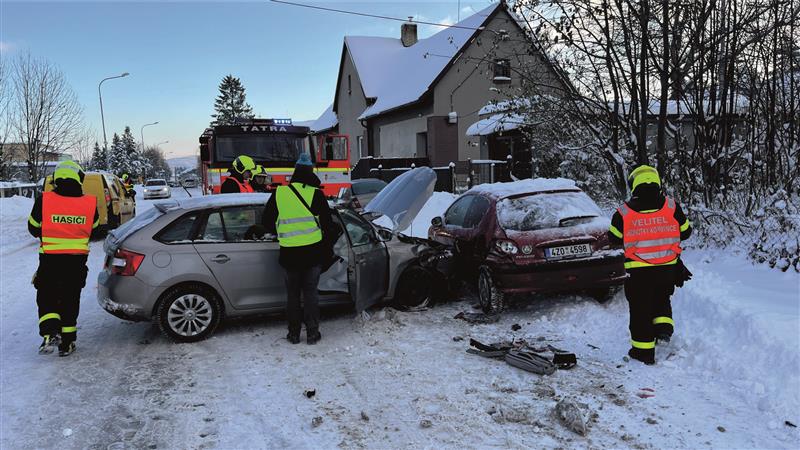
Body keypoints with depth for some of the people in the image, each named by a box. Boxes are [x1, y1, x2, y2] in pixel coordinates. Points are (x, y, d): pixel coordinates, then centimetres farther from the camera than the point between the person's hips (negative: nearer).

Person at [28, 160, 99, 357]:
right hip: (78, 260, 2)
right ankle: (67, 343, 18)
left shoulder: (43, 200, -10)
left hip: (50, 259, -2)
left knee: (46, 296, 12)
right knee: (70, 299, 13)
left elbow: (33, 228, 4)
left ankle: (50, 333, -8)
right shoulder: (90, 203, -6)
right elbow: (94, 228, 11)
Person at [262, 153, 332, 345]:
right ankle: (312, 333, 13)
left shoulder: (279, 194, 0)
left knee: (292, 293, 14)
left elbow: (266, 222, 7)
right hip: (313, 252, -1)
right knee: (310, 292, 10)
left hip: (289, 253, 1)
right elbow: (326, 222, -2)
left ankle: (294, 333, 19)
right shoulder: (316, 194, -7)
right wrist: (327, 247, 15)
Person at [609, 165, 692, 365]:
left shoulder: (624, 211, -8)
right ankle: (663, 325, 11)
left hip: (639, 271, -2)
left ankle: (643, 350, 14)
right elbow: (685, 232, 9)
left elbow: (614, 238, 4)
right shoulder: (671, 206, -3)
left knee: (640, 308, 8)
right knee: (661, 298, 29)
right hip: (668, 268, 3)